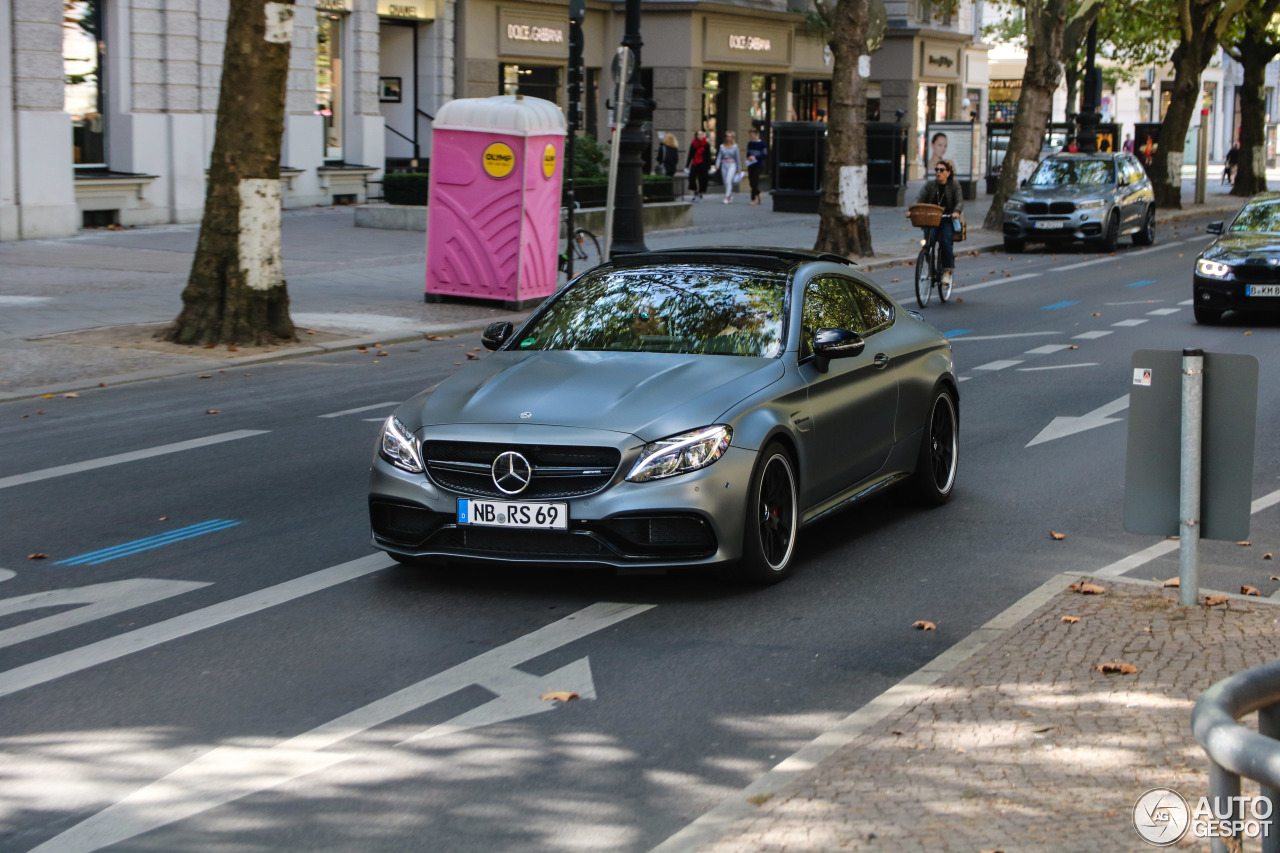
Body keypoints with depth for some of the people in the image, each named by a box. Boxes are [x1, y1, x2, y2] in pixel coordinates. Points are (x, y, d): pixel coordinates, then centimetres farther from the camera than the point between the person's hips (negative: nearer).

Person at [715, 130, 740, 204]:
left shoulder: (735, 146, 0)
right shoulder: (722, 146, 7)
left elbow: (737, 157, 4)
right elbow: (719, 156, 3)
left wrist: (738, 169, 6)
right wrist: (717, 164, -12)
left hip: (732, 165, -4)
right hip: (724, 165, 4)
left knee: (728, 181, -18)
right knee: (725, 183, 6)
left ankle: (726, 197, -22)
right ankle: (731, 195, 26)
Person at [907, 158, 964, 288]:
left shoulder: (954, 185, 4)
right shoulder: (930, 185, 9)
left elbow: (960, 202, -8)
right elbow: (919, 199, -5)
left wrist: (956, 212, -31)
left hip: (948, 220, -2)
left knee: (945, 241, -27)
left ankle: (947, 271, -15)